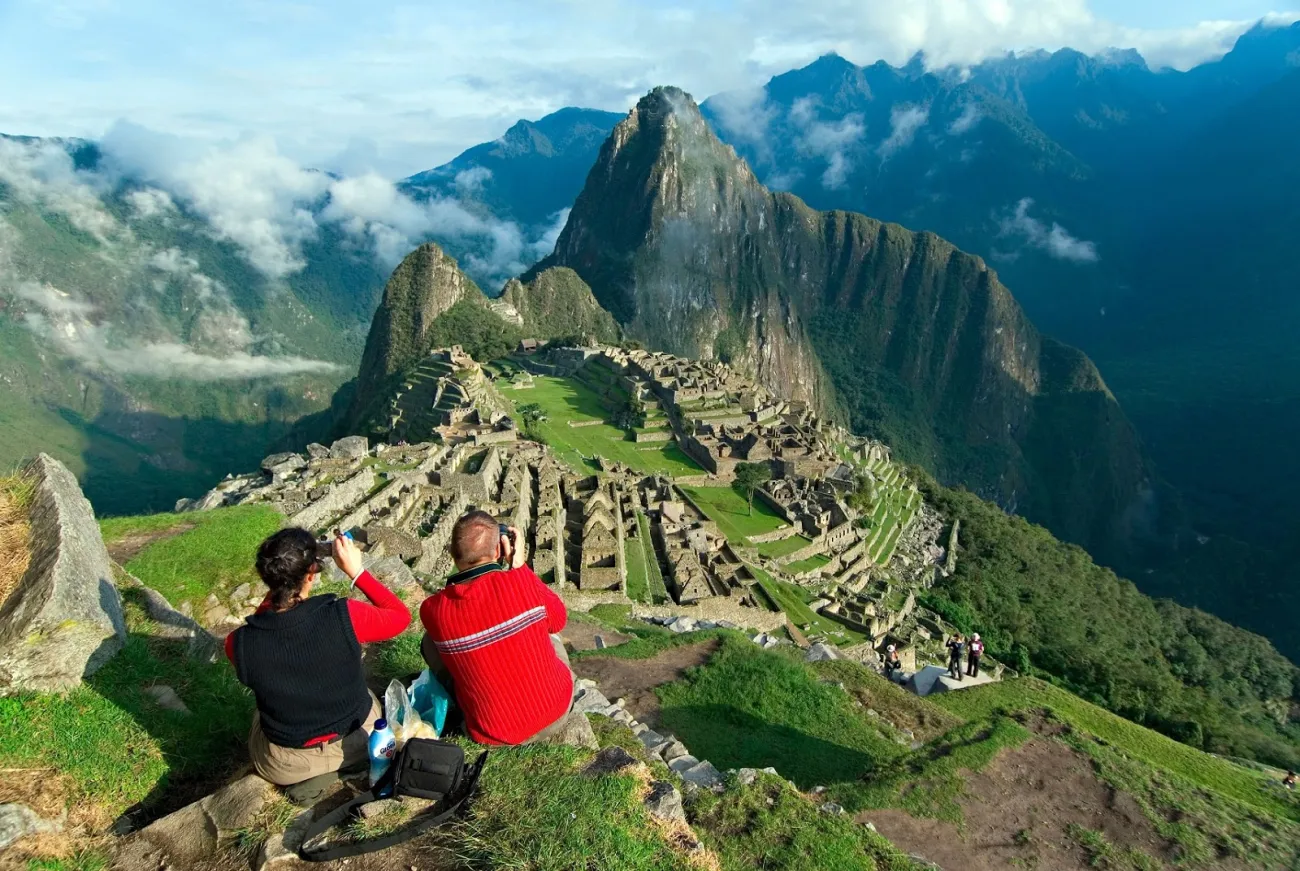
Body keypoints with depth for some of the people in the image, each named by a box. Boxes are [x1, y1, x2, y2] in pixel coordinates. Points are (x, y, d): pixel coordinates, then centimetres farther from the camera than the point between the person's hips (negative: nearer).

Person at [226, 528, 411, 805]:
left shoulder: (238, 643, -24)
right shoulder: (345, 616, -29)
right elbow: (401, 616, -8)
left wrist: (277, 583, -4)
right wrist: (356, 571, -8)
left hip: (286, 765, -1)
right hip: (361, 738, 1)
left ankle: (309, 776, 12)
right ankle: (349, 764, 13)